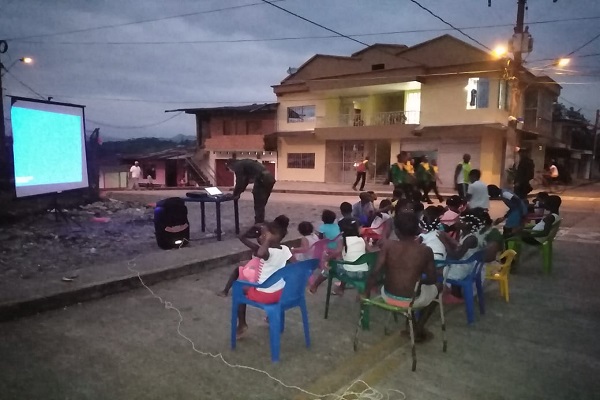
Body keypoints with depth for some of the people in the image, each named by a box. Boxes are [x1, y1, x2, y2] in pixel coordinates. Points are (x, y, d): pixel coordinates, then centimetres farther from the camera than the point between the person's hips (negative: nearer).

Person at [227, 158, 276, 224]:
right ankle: (260, 223, 28)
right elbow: (245, 181, 32)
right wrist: (238, 193, 29)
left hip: (262, 179, -9)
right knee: (261, 205, 19)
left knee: (258, 206, 1)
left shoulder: (238, 166, 0)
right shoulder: (245, 164, 28)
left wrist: (235, 194, 11)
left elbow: (239, 183, -3)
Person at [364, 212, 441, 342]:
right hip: (411, 300, -1)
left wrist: (366, 292, -1)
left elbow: (375, 272, -14)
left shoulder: (388, 245, -11)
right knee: (436, 287, 29)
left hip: (388, 297, 2)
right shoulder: (426, 251, -11)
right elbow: (432, 279, -1)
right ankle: (418, 329, 27)